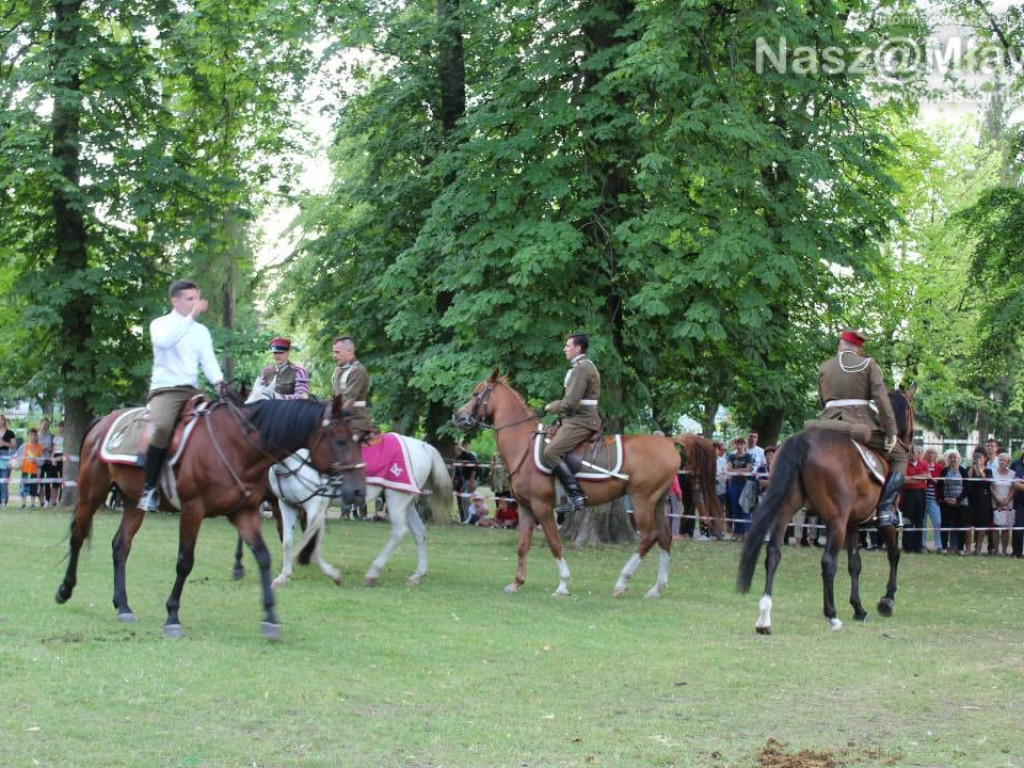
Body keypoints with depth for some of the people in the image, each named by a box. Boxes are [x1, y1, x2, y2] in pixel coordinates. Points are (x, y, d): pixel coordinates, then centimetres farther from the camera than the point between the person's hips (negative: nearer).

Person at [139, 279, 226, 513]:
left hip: (192, 391, 6)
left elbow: (209, 361, 6)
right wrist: (191, 316, -23)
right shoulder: (160, 324, 3)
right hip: (165, 390, -6)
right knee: (163, 427, -34)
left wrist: (219, 383, -14)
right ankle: (149, 489, -26)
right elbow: (164, 340, -20)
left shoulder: (201, 331, 18)